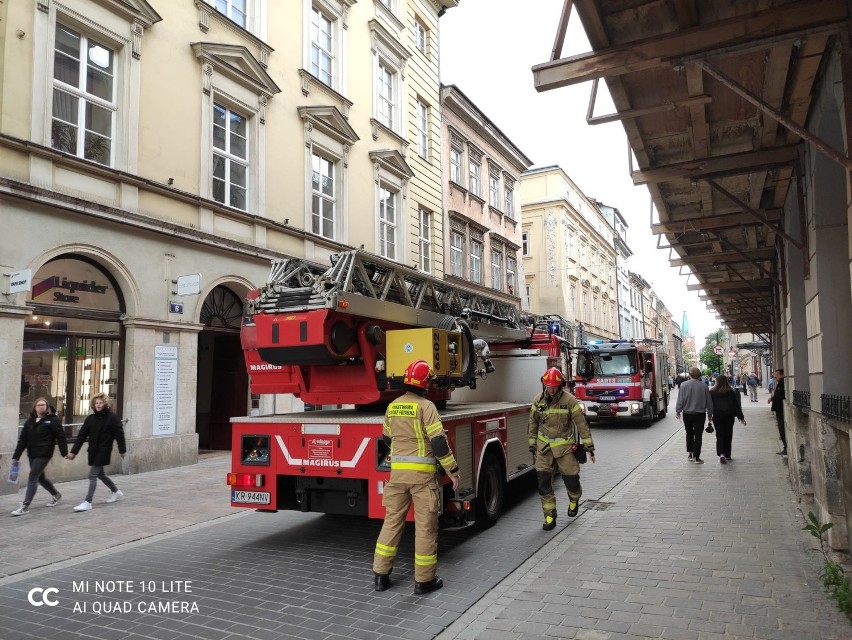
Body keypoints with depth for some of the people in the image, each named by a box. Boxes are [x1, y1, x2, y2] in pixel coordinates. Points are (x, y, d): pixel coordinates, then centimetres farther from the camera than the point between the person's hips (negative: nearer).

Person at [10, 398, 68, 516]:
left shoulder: (53, 420, -6)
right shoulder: (30, 421, 10)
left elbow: (60, 436, -8)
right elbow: (22, 439, 9)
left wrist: (65, 452, -12)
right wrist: (16, 456, 6)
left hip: (44, 454, -7)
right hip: (32, 454, 7)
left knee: (32, 478, -11)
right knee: (40, 477, 18)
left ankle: (25, 506, -6)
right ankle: (56, 495, 39)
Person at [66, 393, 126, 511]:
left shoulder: (112, 417, -10)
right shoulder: (91, 418, 5)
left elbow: (119, 435, -8)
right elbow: (81, 436, 5)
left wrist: (122, 450, -7)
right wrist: (73, 451, 2)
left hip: (104, 451, -7)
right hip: (93, 451, 7)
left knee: (93, 475, -9)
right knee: (99, 474, 19)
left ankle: (88, 502, -3)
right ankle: (116, 491, 39)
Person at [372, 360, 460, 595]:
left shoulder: (392, 406, 8)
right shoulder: (426, 406, -12)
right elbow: (439, 442, -16)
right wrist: (453, 470, -9)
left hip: (397, 471, 6)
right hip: (422, 472, -6)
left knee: (392, 520, 13)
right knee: (425, 525, 4)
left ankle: (381, 574, 19)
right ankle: (424, 580, 11)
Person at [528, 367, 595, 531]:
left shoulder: (569, 400, -11)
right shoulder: (538, 400, -2)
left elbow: (581, 424, -8)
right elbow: (533, 424, 9)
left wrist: (589, 447, -9)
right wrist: (532, 446, 11)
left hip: (564, 446, -2)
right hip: (544, 447, 2)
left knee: (571, 478, 6)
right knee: (543, 482, -3)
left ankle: (574, 500, 40)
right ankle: (550, 516, 9)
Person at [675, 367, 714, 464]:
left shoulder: (684, 385, -8)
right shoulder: (704, 386, -4)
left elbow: (680, 400, -6)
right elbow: (709, 401, 3)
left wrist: (677, 411, 4)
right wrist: (710, 414, 13)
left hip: (687, 413, 0)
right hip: (700, 414, 0)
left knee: (689, 434, 17)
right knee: (698, 435, 3)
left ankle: (689, 453, 18)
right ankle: (696, 457, 2)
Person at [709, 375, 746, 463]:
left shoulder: (712, 392, -3)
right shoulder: (731, 392, -3)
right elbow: (736, 405, 0)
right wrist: (741, 417, 3)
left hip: (717, 416, -1)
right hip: (729, 416, 1)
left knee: (719, 435, 1)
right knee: (728, 435, 12)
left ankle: (721, 454, -18)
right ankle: (727, 455, 19)